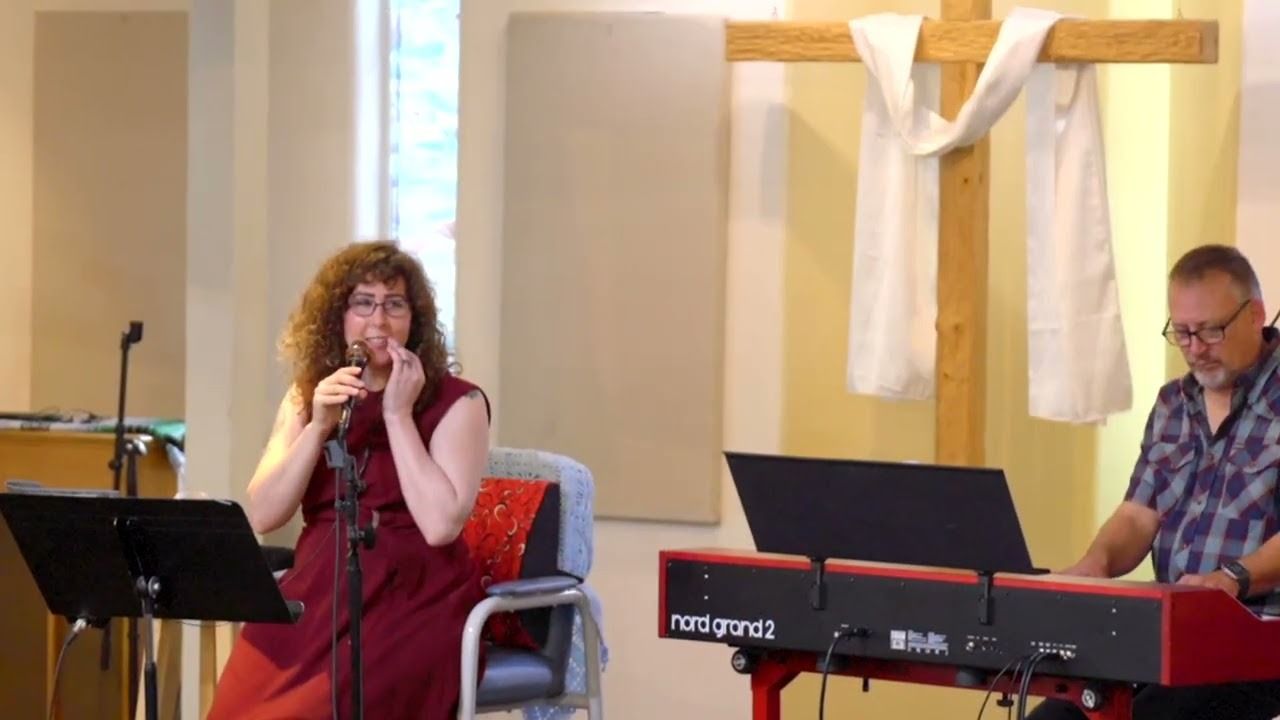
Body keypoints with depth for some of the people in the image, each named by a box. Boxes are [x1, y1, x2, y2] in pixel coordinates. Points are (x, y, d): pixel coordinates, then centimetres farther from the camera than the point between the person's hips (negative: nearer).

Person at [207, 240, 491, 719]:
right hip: (317, 595, 4)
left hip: (415, 605, -4)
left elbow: (440, 525, -14)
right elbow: (260, 517, 3)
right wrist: (318, 427, -8)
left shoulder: (456, 403, 0)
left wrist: (397, 415, -11)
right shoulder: (306, 398, 14)